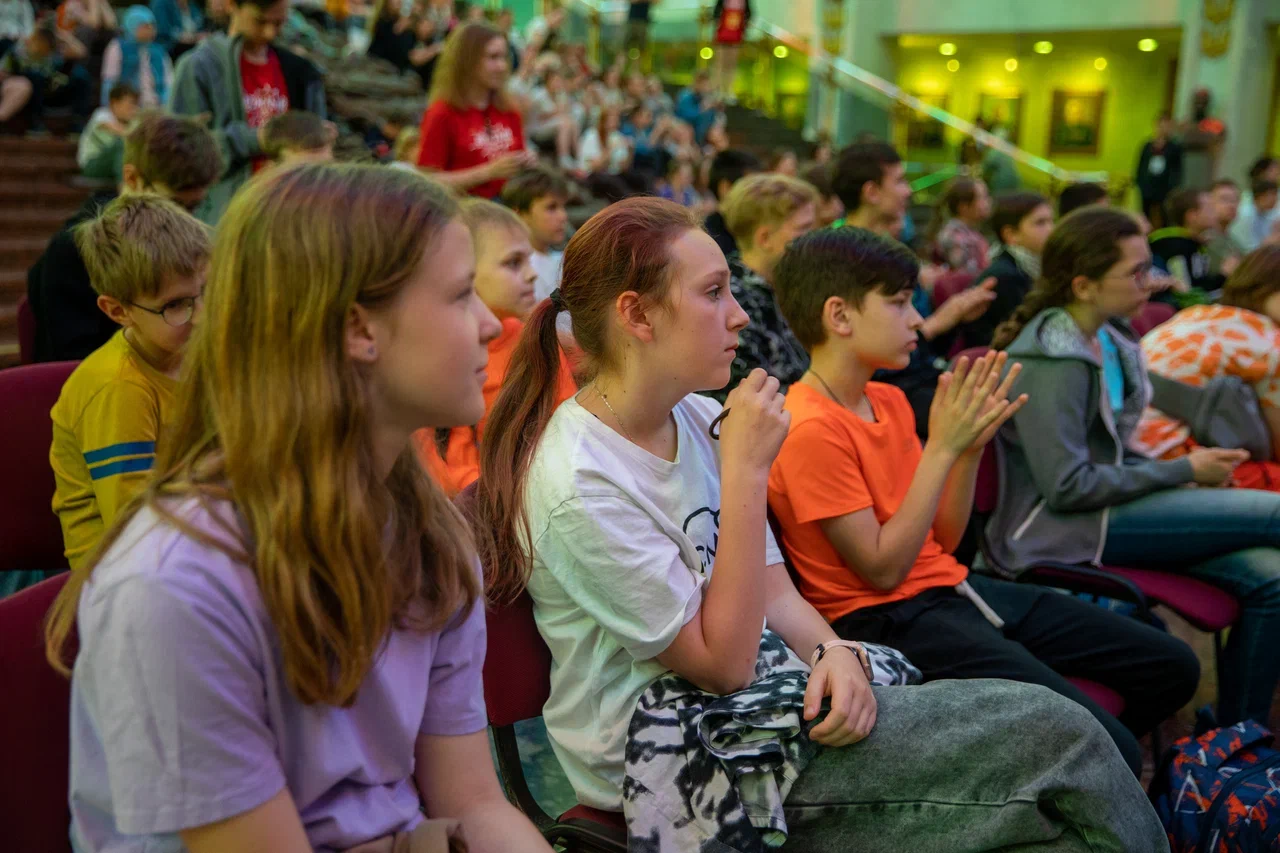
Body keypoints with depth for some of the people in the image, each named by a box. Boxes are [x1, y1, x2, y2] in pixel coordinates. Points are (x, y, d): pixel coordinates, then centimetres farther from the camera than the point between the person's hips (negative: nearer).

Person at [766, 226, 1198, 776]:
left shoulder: (890, 401, 10)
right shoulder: (812, 430, -17)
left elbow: (943, 541, 11)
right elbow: (882, 569, -18)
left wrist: (970, 447, -5)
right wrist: (940, 447, -17)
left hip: (953, 587, 9)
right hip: (888, 619, -9)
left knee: (1173, 667, 11)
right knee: (1111, 749, -22)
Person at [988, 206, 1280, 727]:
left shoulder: (1108, 338, 10)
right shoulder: (1052, 361, -17)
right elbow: (1066, 488, -21)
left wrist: (1183, 470, 2)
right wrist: (1185, 471, -12)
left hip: (1100, 507, 9)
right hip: (1057, 531, -9)